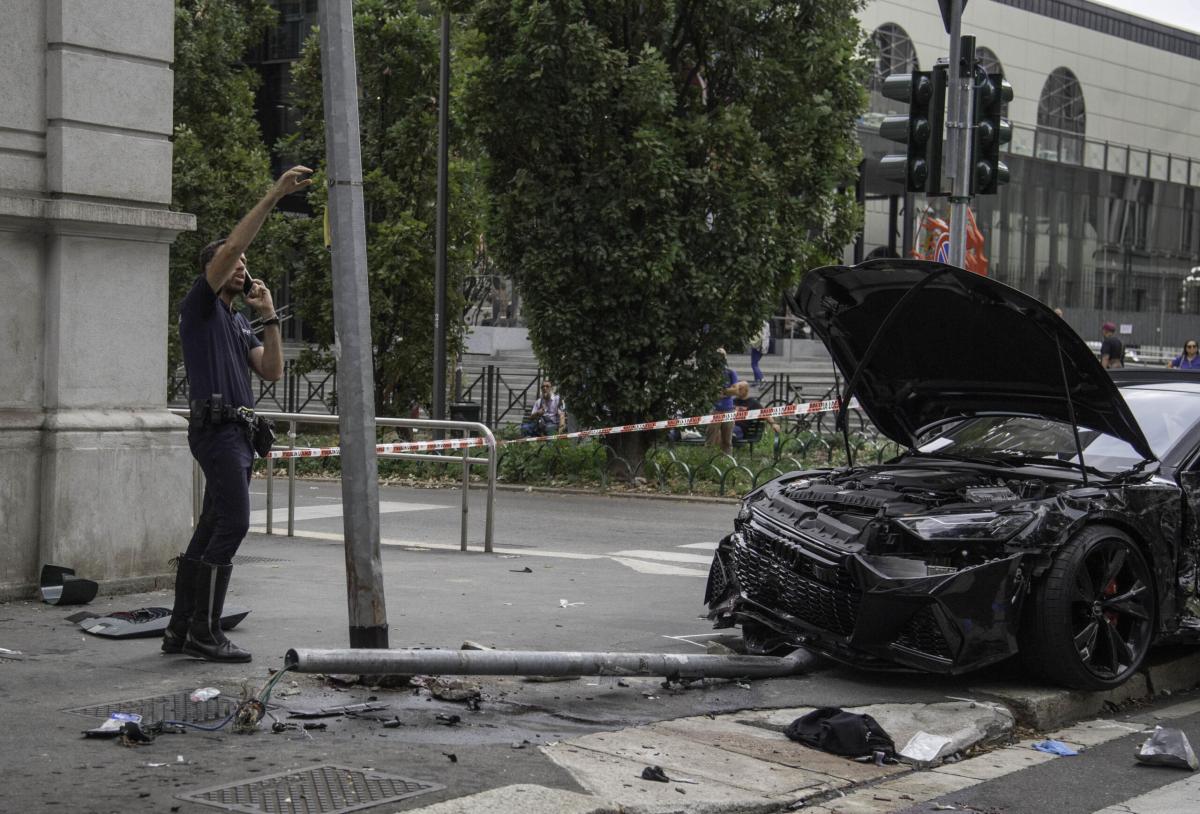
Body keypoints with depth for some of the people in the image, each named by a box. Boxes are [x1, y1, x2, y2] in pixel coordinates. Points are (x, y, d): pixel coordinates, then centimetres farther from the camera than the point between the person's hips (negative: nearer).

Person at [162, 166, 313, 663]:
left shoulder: (238, 325, 24)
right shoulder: (201, 304, -1)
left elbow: (272, 372, 13)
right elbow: (228, 249, -15)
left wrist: (269, 317, 7)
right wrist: (273, 197, -18)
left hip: (238, 431, 9)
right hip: (215, 427, -9)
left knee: (211, 531, 8)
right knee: (233, 523, -15)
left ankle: (181, 631, 12)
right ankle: (204, 632, -12)